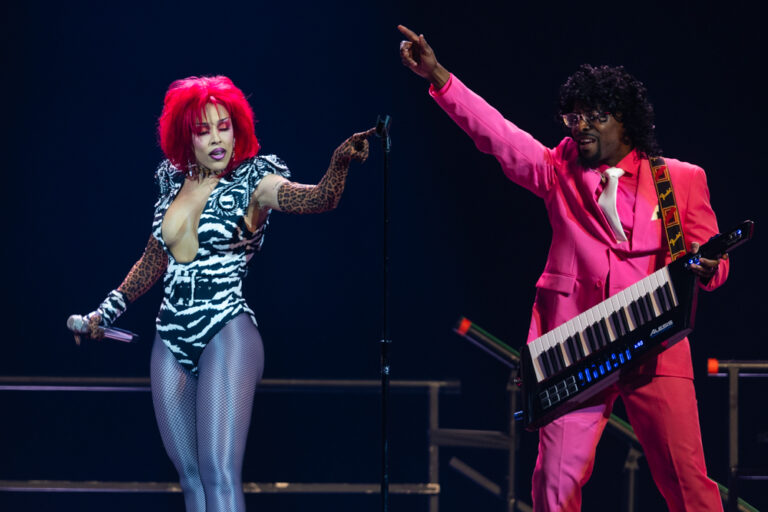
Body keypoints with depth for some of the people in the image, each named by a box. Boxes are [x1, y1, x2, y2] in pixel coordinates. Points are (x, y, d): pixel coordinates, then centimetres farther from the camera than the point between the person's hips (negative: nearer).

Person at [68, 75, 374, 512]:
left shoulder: (251, 183, -4)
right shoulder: (175, 184, 12)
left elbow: (316, 199, -23)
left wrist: (340, 163, -43)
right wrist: (108, 311, 30)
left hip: (226, 333, -6)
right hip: (172, 341, 6)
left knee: (220, 475, -18)